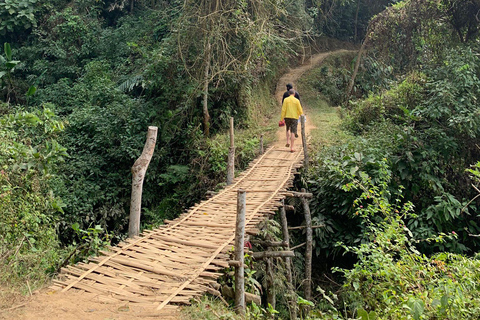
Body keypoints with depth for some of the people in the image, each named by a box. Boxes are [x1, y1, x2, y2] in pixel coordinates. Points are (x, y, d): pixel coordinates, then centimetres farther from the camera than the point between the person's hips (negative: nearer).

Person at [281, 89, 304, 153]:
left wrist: (282, 119, -2)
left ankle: (288, 142, 12)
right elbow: (300, 110, -1)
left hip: (287, 117, 1)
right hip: (294, 117, -1)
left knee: (288, 129, 26)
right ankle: (292, 148, -3)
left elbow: (283, 110, -5)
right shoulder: (296, 100, -3)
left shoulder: (286, 100, -1)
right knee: (293, 132, -1)